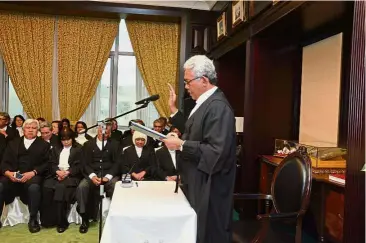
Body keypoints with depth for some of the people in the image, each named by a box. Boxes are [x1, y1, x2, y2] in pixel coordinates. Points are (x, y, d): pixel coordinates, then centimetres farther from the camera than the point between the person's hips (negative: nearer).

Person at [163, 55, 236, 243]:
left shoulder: (218, 107, -23)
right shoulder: (205, 102, 9)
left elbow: (216, 152, -29)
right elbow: (194, 133, 15)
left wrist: (181, 145, -24)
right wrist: (173, 110, 12)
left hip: (209, 189, -10)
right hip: (198, 184, 10)